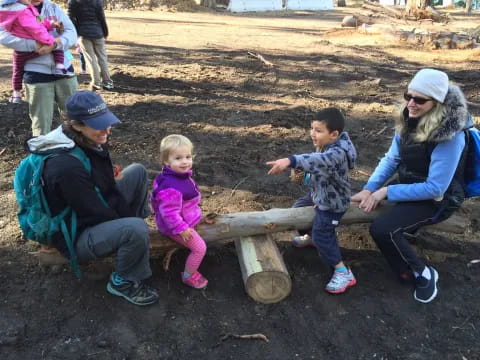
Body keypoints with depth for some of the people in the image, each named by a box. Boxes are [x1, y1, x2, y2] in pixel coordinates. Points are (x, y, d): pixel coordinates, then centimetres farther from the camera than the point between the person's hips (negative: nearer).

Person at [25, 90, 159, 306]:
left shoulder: (90, 142, -5)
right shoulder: (66, 166, -33)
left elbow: (108, 190, 5)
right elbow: (95, 213, -26)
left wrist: (129, 216, -1)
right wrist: (130, 222, -12)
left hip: (97, 212, 9)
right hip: (77, 236, -9)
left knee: (138, 172, 8)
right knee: (136, 229, -35)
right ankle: (122, 282, -7)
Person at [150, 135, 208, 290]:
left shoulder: (181, 175, -5)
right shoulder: (171, 188, -39)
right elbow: (169, 212, -34)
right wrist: (181, 228, -25)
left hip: (184, 220, 10)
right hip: (175, 226, -10)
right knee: (200, 248, -2)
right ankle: (188, 276, 18)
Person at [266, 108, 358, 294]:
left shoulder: (337, 153, -37)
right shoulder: (325, 146, -7)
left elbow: (318, 161, -58)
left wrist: (289, 161, -71)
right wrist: (301, 171, -5)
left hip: (332, 202, -10)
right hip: (319, 195, 10)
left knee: (322, 236, -8)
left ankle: (343, 273, 5)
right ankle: (309, 236, 55)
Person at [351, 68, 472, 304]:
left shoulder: (450, 136, -28)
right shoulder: (410, 120, -7)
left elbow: (435, 188, -28)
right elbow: (391, 159, -2)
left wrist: (386, 192, -26)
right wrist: (369, 189, -15)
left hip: (438, 200, -7)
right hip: (411, 187, 8)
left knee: (381, 229, -24)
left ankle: (423, 273, -2)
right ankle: (408, 231, 15)